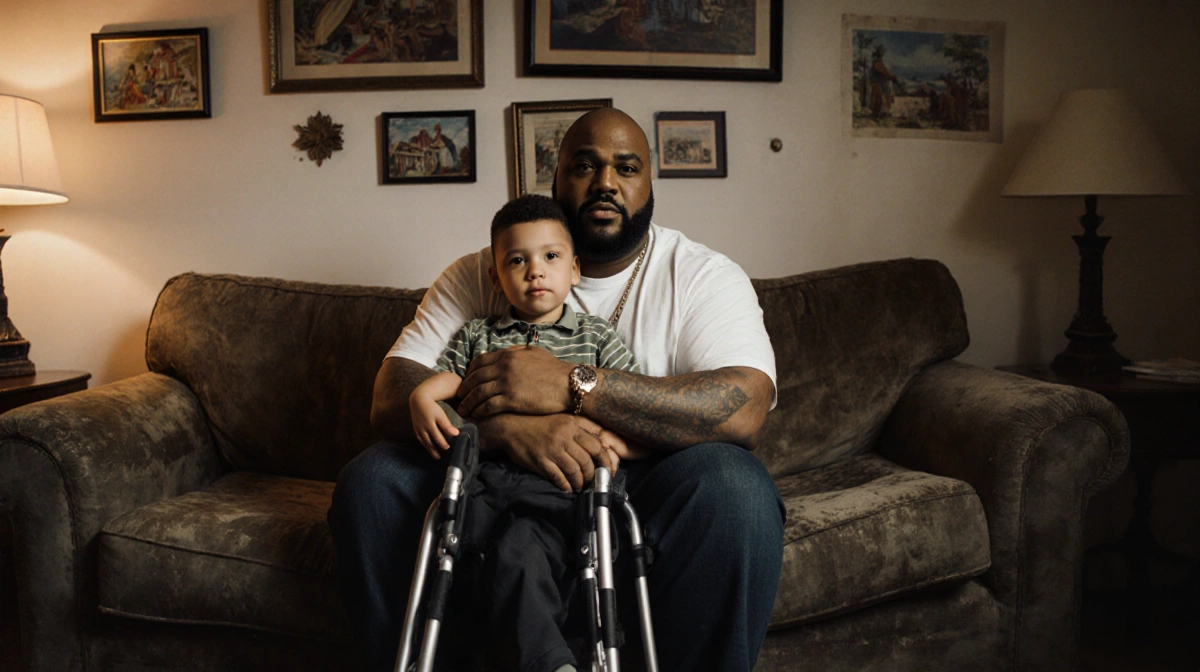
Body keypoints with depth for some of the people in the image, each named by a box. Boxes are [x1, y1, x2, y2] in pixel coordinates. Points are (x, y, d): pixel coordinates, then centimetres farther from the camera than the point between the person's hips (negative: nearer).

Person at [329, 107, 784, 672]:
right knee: (370, 482, -19)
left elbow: (745, 409, -19)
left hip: (640, 491, -1)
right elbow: (390, 399, -7)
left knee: (734, 487, -31)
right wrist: (506, 426, -28)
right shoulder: (478, 276, 5)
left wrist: (573, 386, -27)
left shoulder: (703, 275, 0)